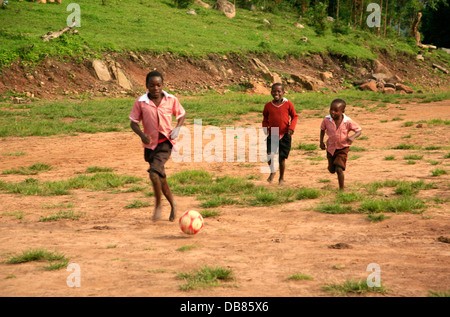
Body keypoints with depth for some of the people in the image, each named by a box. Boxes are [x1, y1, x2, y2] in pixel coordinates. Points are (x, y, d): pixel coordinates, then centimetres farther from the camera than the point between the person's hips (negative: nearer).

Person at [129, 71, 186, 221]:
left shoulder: (171, 100, -6)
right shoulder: (140, 102, -7)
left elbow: (182, 114, 10)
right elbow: (133, 122, -1)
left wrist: (177, 128, -8)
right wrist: (142, 134, -20)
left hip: (165, 142, -3)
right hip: (150, 144, 3)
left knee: (154, 172, -23)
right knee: (160, 177, 14)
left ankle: (158, 205, -5)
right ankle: (172, 203, 36)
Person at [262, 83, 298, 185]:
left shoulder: (288, 104, -3)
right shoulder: (268, 106, 3)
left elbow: (295, 116, 5)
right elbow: (265, 119, 15)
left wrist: (291, 127, -9)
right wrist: (265, 128, -1)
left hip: (285, 135, -1)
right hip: (272, 134, 1)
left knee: (281, 158, 1)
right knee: (269, 154, -14)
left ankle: (281, 178, 21)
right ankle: (272, 172, 16)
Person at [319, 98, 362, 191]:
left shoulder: (348, 122, -22)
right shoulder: (326, 120, -16)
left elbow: (359, 130, -11)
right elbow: (322, 129, 6)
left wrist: (353, 137, -30)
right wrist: (321, 142, 0)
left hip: (343, 148, -3)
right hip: (331, 148, 3)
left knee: (339, 169, -16)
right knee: (332, 170, 15)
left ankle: (341, 188, 1)